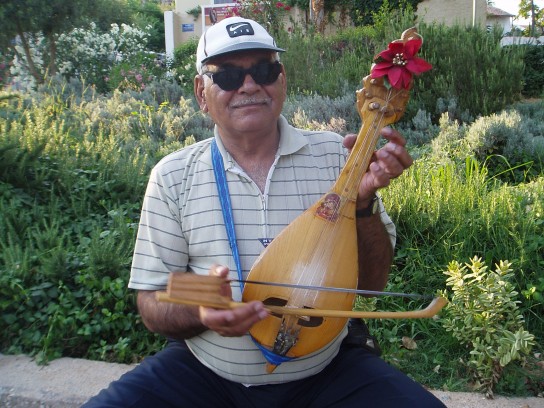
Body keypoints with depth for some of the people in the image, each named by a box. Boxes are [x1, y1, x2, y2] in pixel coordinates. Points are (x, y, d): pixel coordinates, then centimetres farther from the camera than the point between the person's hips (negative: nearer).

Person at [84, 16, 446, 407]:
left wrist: (363, 202, -19)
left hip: (326, 372, 0)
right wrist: (200, 311, -23)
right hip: (206, 373, 1)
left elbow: (373, 282, -2)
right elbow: (152, 303, -1)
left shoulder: (335, 155, -4)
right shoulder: (173, 176, -4)